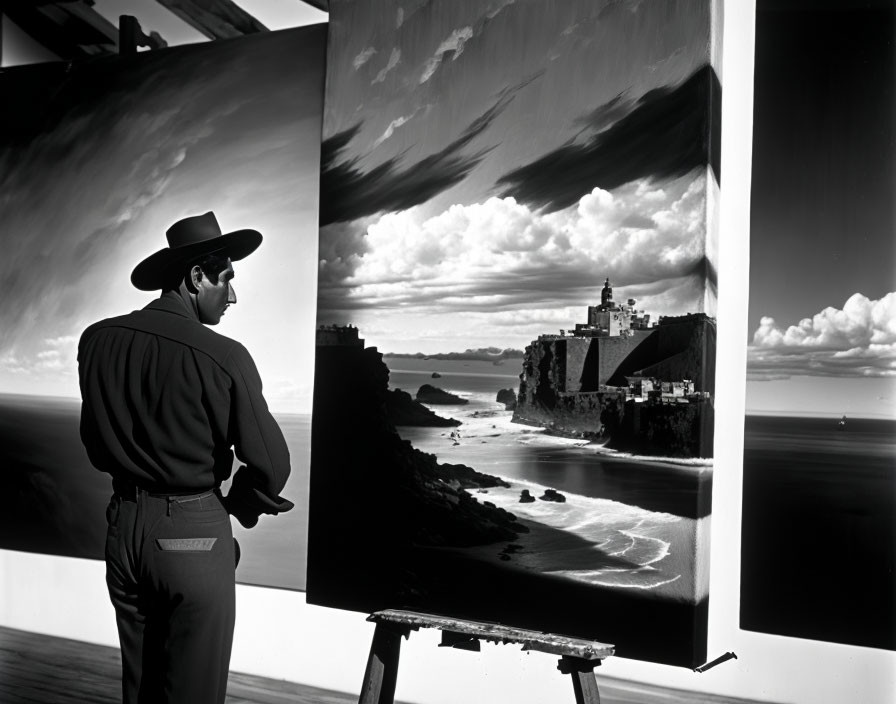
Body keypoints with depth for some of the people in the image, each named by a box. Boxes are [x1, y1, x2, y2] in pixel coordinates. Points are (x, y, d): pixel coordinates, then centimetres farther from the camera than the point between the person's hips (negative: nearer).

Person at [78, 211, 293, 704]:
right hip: (193, 532, -5)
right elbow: (270, 465, -12)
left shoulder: (98, 340, -2)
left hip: (124, 525, 6)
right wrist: (238, 508, 8)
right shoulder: (222, 357, -18)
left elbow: (94, 444, 11)